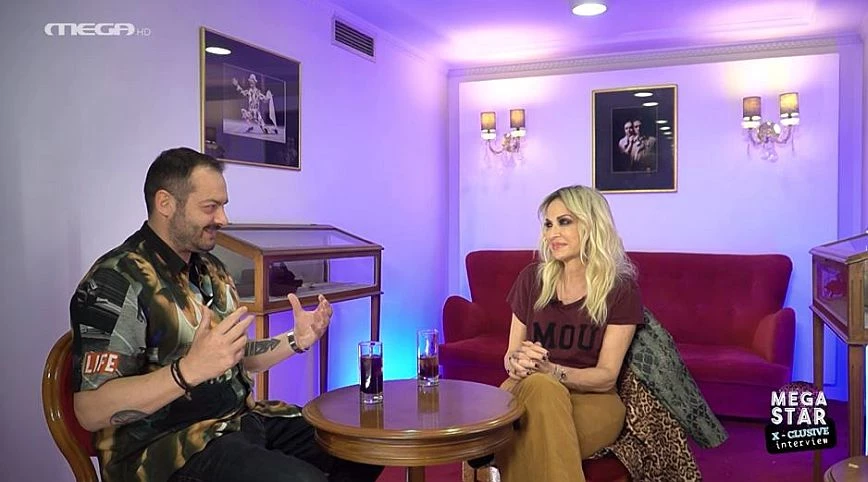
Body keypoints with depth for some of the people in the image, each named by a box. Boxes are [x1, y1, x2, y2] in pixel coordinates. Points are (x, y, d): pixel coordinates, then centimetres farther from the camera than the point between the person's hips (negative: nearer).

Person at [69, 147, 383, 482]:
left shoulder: (211, 270, 13)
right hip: (171, 444, -8)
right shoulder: (117, 280, -13)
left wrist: (296, 340, 6)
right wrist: (189, 370, -33)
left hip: (244, 417, 8)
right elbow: (90, 411, -20)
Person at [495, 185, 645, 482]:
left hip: (593, 399, -2)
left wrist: (551, 370, -24)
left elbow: (606, 376, -6)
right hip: (530, 392, 2)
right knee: (539, 386, -35)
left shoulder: (621, 288, -3)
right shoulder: (532, 278, 6)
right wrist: (517, 363, -15)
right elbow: (511, 354, 10)